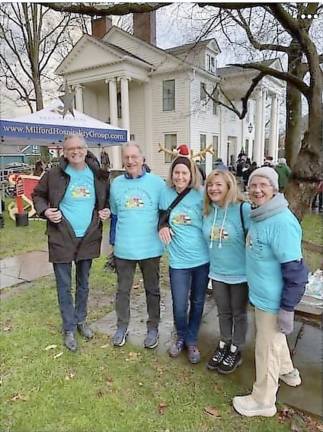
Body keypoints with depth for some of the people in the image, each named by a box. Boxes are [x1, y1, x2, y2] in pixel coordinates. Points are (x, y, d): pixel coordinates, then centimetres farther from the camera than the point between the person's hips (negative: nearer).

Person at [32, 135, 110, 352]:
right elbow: (38, 194, 4)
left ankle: (81, 320, 38)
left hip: (88, 238, 3)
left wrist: (107, 210, -4)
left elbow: (107, 198, 15)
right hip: (62, 239, -2)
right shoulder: (55, 175, -9)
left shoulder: (98, 175, -1)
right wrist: (45, 211, -14)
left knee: (83, 283, 18)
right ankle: (69, 329, 24)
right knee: (64, 286, 8)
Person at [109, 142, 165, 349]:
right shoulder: (116, 184, 2)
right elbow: (114, 215, 10)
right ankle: (122, 327, 35)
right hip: (123, 249, 2)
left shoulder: (157, 182, -8)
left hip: (150, 249, -2)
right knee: (123, 290, 16)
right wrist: (113, 242, 11)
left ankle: (153, 328, 33)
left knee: (152, 290, 14)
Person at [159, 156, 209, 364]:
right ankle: (181, 337, 35)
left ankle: (192, 340, 37)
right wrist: (162, 226, -5)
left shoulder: (200, 195, -8)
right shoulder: (166, 193, -2)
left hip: (202, 258, 0)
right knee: (179, 306, 4)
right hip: (178, 259, 1)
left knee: (197, 302, 14)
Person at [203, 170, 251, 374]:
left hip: (240, 273, -4)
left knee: (239, 313, 17)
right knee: (223, 312, 22)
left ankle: (236, 351, 38)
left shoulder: (243, 209, -20)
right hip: (217, 272, 4)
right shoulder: (208, 210, -2)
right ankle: (224, 345, 44)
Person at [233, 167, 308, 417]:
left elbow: (295, 270, -26)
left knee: (267, 347, 9)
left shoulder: (282, 222, -28)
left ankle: (263, 401, 32)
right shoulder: (258, 215, 1)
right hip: (263, 294, 9)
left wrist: (287, 308, -22)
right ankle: (288, 373, 55)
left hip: (273, 300, -9)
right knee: (274, 337, 29)